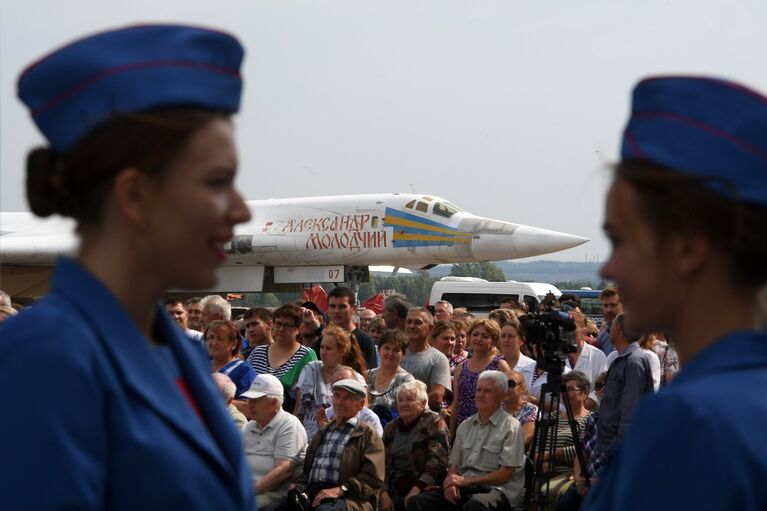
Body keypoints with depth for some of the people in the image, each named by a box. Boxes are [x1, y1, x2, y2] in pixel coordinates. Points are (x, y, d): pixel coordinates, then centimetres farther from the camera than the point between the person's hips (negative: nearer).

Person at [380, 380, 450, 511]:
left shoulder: (434, 423, 3)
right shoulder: (391, 428, 19)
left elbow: (438, 462, -9)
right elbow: (384, 464, 12)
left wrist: (417, 489, -19)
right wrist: (384, 494, -4)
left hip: (424, 491, -4)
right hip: (395, 493, 4)